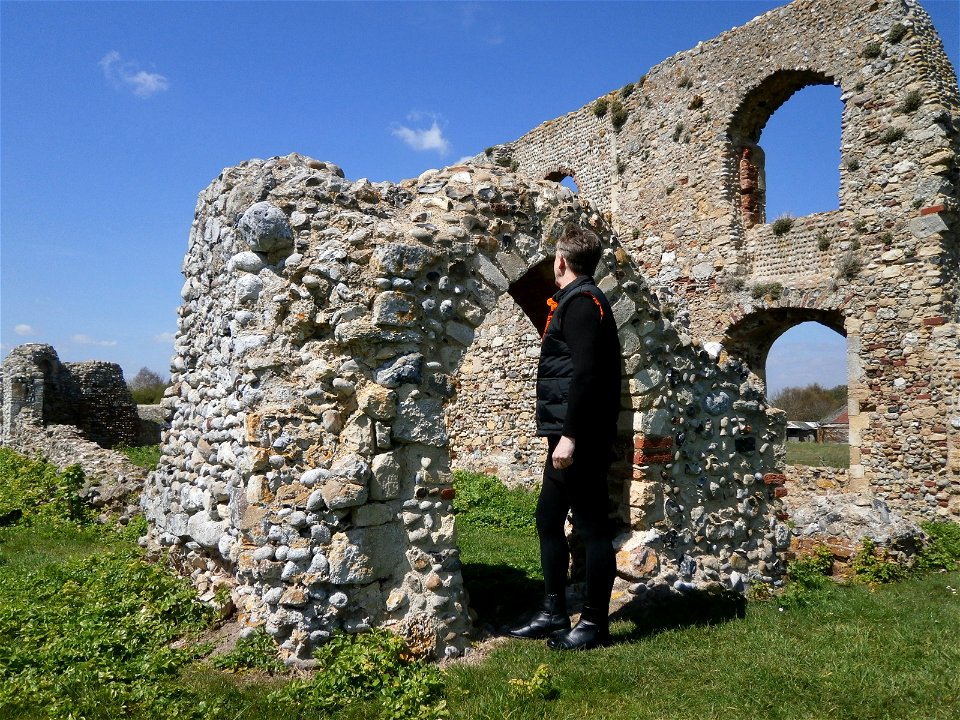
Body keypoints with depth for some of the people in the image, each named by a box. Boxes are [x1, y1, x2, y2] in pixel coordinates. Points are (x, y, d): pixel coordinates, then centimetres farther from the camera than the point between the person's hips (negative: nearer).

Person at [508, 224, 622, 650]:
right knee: (548, 521, 14)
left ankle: (595, 624, 11)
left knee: (592, 526, 0)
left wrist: (570, 435, -23)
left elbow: (586, 373, -21)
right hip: (569, 435, 10)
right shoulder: (577, 300, 19)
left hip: (580, 439, -10)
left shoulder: (581, 300, -11)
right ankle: (554, 614, 24)